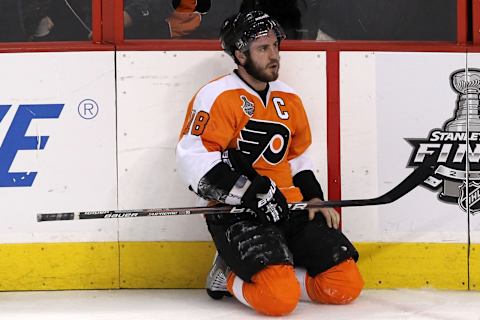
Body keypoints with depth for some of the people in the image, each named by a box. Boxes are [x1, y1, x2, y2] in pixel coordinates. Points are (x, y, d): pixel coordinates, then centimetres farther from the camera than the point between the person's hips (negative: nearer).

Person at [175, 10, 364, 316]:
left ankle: (278, 275, 10)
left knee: (346, 284, -6)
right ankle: (231, 276, 1)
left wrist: (313, 198, 10)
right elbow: (193, 158, -17)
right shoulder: (218, 96, -8)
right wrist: (251, 192, -22)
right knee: (279, 298, -28)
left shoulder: (290, 100, 15)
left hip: (289, 208, 7)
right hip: (235, 213, -7)